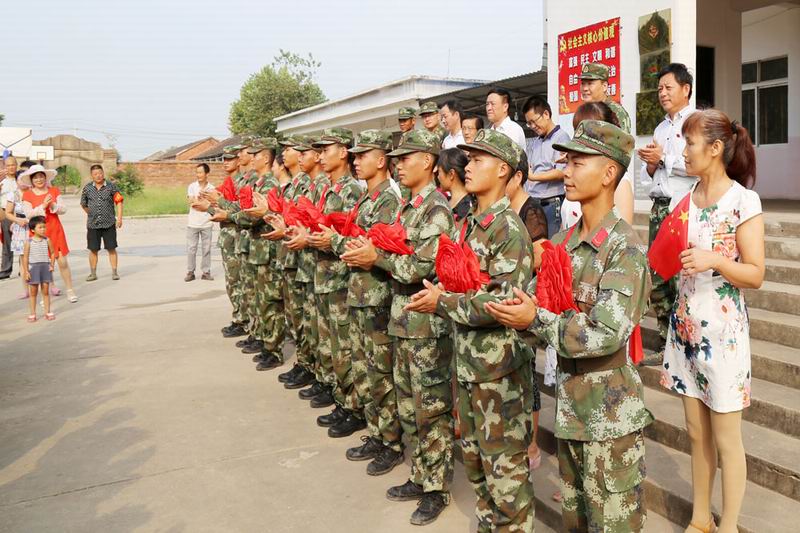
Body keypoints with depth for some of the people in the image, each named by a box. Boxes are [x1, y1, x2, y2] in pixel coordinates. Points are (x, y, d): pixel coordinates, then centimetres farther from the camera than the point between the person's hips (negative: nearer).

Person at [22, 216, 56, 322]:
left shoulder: (47, 241, -1)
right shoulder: (29, 242, -6)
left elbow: (52, 253, 10)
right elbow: (25, 257, -5)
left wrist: (52, 265, -1)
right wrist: (26, 271, -8)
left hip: (45, 267, 1)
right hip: (33, 268, -1)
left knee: (45, 291, 7)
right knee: (33, 292, 7)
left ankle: (47, 312, 15)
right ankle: (32, 314, 14)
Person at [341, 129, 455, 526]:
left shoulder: (436, 209, -14)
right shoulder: (408, 207, 14)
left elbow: (426, 267, -22)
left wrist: (376, 257, -13)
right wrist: (365, 253, -1)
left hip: (428, 323, -9)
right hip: (403, 319, 9)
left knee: (432, 409, 2)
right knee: (409, 405, 17)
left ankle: (437, 489, 16)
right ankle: (420, 475, 32)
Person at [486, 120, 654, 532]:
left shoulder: (625, 248, -17)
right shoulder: (563, 242, 6)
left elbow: (608, 333, -24)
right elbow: (531, 299, 4)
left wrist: (536, 320, -24)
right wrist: (514, 307, -18)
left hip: (610, 413, -7)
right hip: (568, 403, 7)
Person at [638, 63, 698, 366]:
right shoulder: (661, 128, 23)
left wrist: (664, 157, -10)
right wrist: (650, 165, 3)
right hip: (659, 208, 8)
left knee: (682, 283, -8)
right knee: (657, 281, 9)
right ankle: (668, 346, 19)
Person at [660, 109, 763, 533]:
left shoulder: (743, 201, -11)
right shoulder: (686, 199, 6)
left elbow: (755, 275, -12)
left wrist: (714, 260, -27)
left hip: (723, 330, -6)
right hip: (685, 326, 6)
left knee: (726, 439, 6)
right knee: (696, 433, 16)